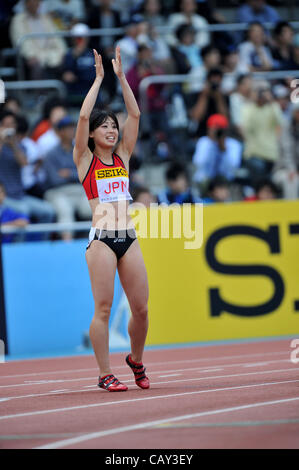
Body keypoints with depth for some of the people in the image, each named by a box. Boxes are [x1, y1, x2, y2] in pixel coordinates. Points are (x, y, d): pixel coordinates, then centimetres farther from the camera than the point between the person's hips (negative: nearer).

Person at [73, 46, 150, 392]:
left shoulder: (122, 156, 15)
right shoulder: (85, 159, 4)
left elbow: (135, 114, 9)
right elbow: (83, 116, -8)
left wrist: (121, 75, 6)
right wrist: (99, 78, -3)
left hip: (128, 237, 4)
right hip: (101, 238, -4)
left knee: (141, 308, 3)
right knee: (103, 308, -5)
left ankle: (136, 359, 26)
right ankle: (105, 374, 1)